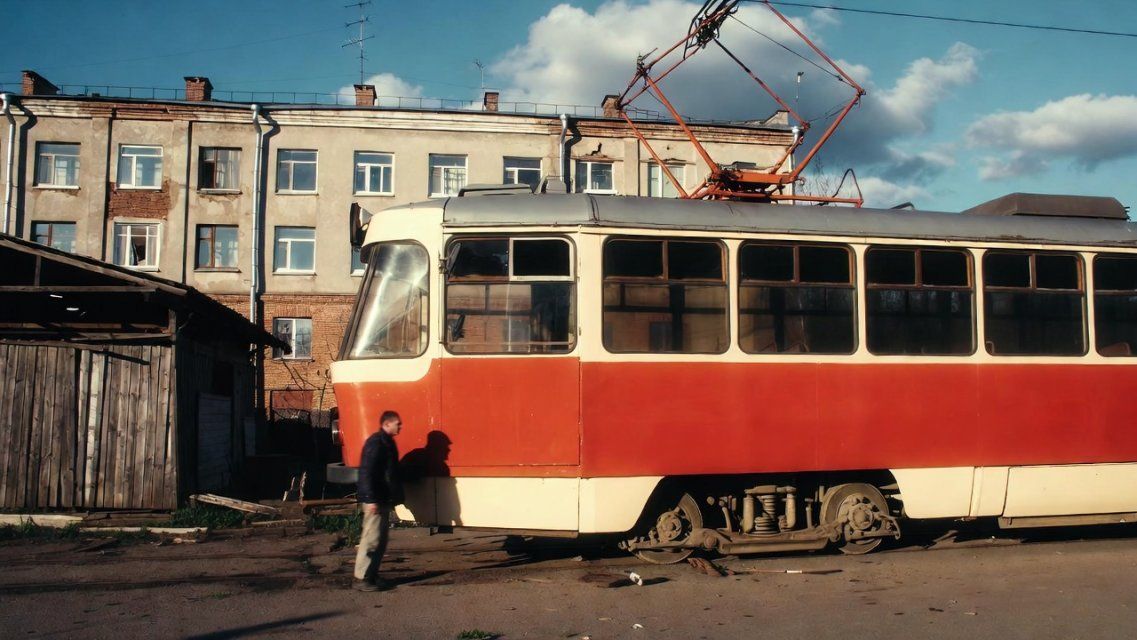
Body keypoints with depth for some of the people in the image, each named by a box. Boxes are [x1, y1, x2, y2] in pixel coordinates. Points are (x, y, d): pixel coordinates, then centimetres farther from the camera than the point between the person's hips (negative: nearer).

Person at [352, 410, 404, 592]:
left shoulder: (386, 442, 15)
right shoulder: (376, 443, -16)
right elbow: (366, 472, -21)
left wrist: (394, 497, 19)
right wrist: (370, 499, -24)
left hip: (384, 500, 10)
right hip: (375, 500, -10)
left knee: (381, 540, 13)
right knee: (371, 539, -7)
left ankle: (372, 575, 20)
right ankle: (361, 579, -2)